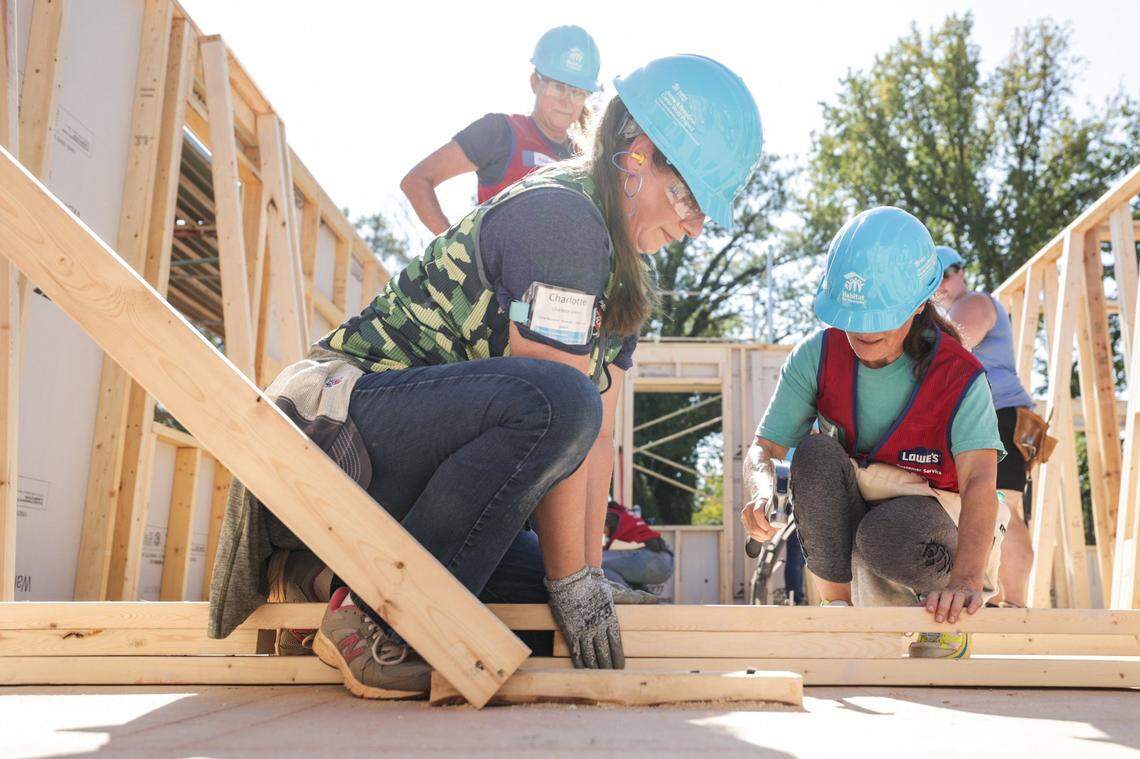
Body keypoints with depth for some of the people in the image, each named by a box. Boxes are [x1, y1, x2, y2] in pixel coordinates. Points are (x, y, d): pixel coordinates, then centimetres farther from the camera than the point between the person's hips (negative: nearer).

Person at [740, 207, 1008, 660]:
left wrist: (966, 579, -52)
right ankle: (839, 608, -17)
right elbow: (764, 449, -16)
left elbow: (979, 481, -34)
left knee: (883, 537, -37)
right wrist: (762, 491, -42)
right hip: (839, 521, 2)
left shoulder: (959, 377, -21)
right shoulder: (817, 356, -14)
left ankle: (944, 616, -3)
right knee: (815, 452, -28)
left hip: (929, 513, -2)